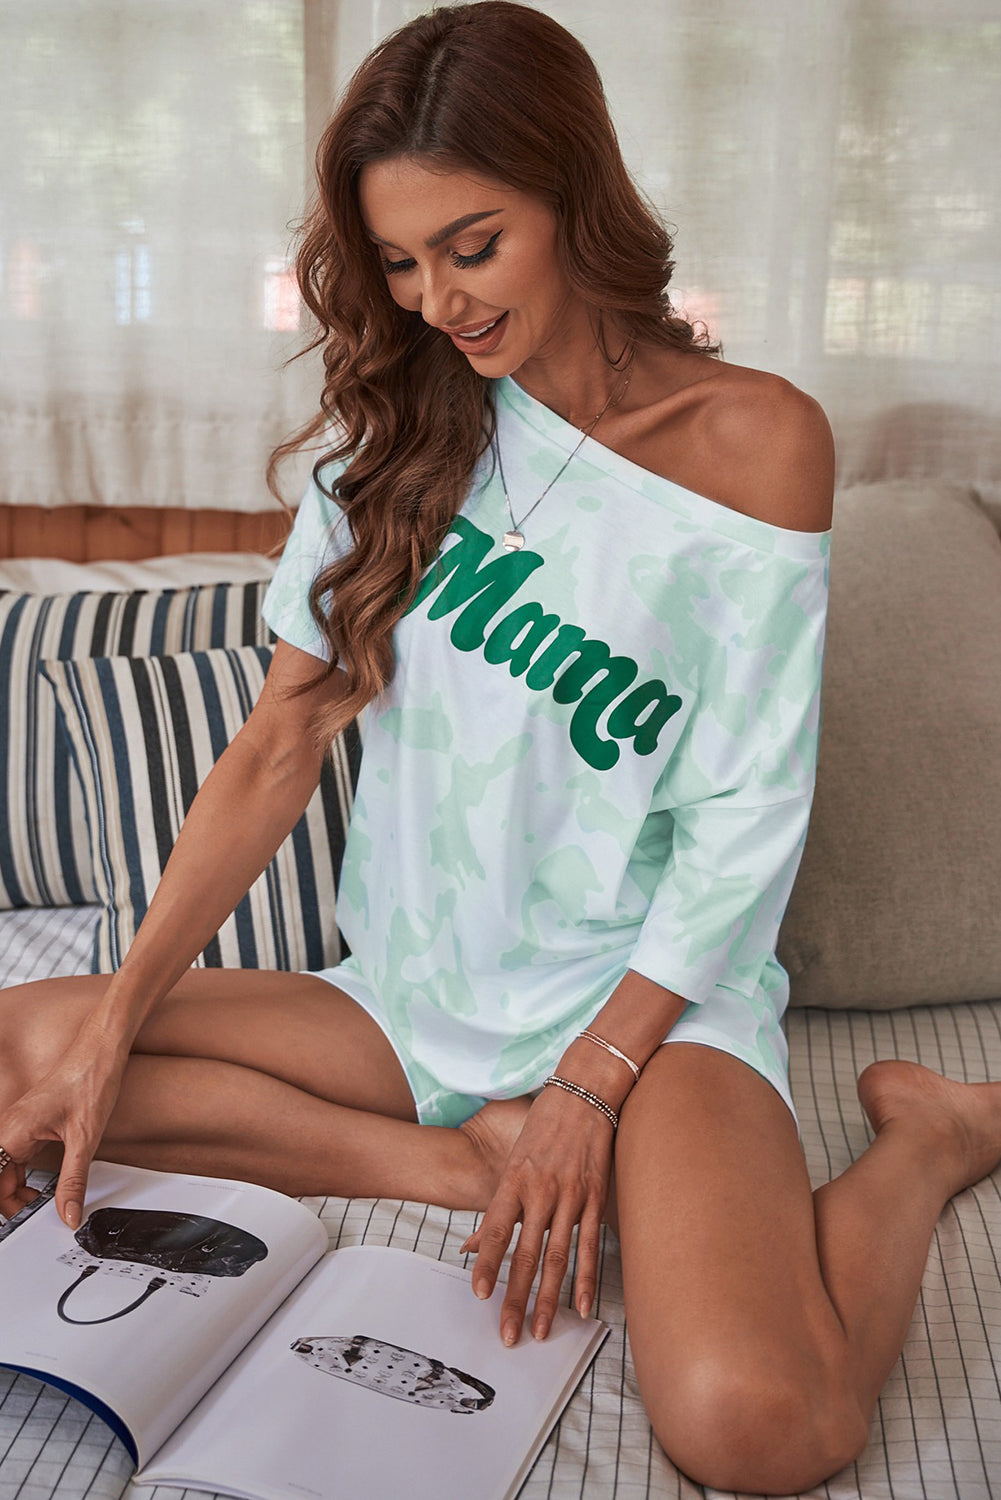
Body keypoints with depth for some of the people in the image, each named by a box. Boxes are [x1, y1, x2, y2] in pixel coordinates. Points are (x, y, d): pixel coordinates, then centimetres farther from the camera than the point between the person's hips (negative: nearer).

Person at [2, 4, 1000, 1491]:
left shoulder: (756, 439, -8)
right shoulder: (396, 432, 4)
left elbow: (744, 823, -9)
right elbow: (278, 745, 0)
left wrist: (587, 1090, -16)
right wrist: (120, 1015, -10)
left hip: (650, 991, -4)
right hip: (415, 1001, 5)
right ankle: (475, 1170, -12)